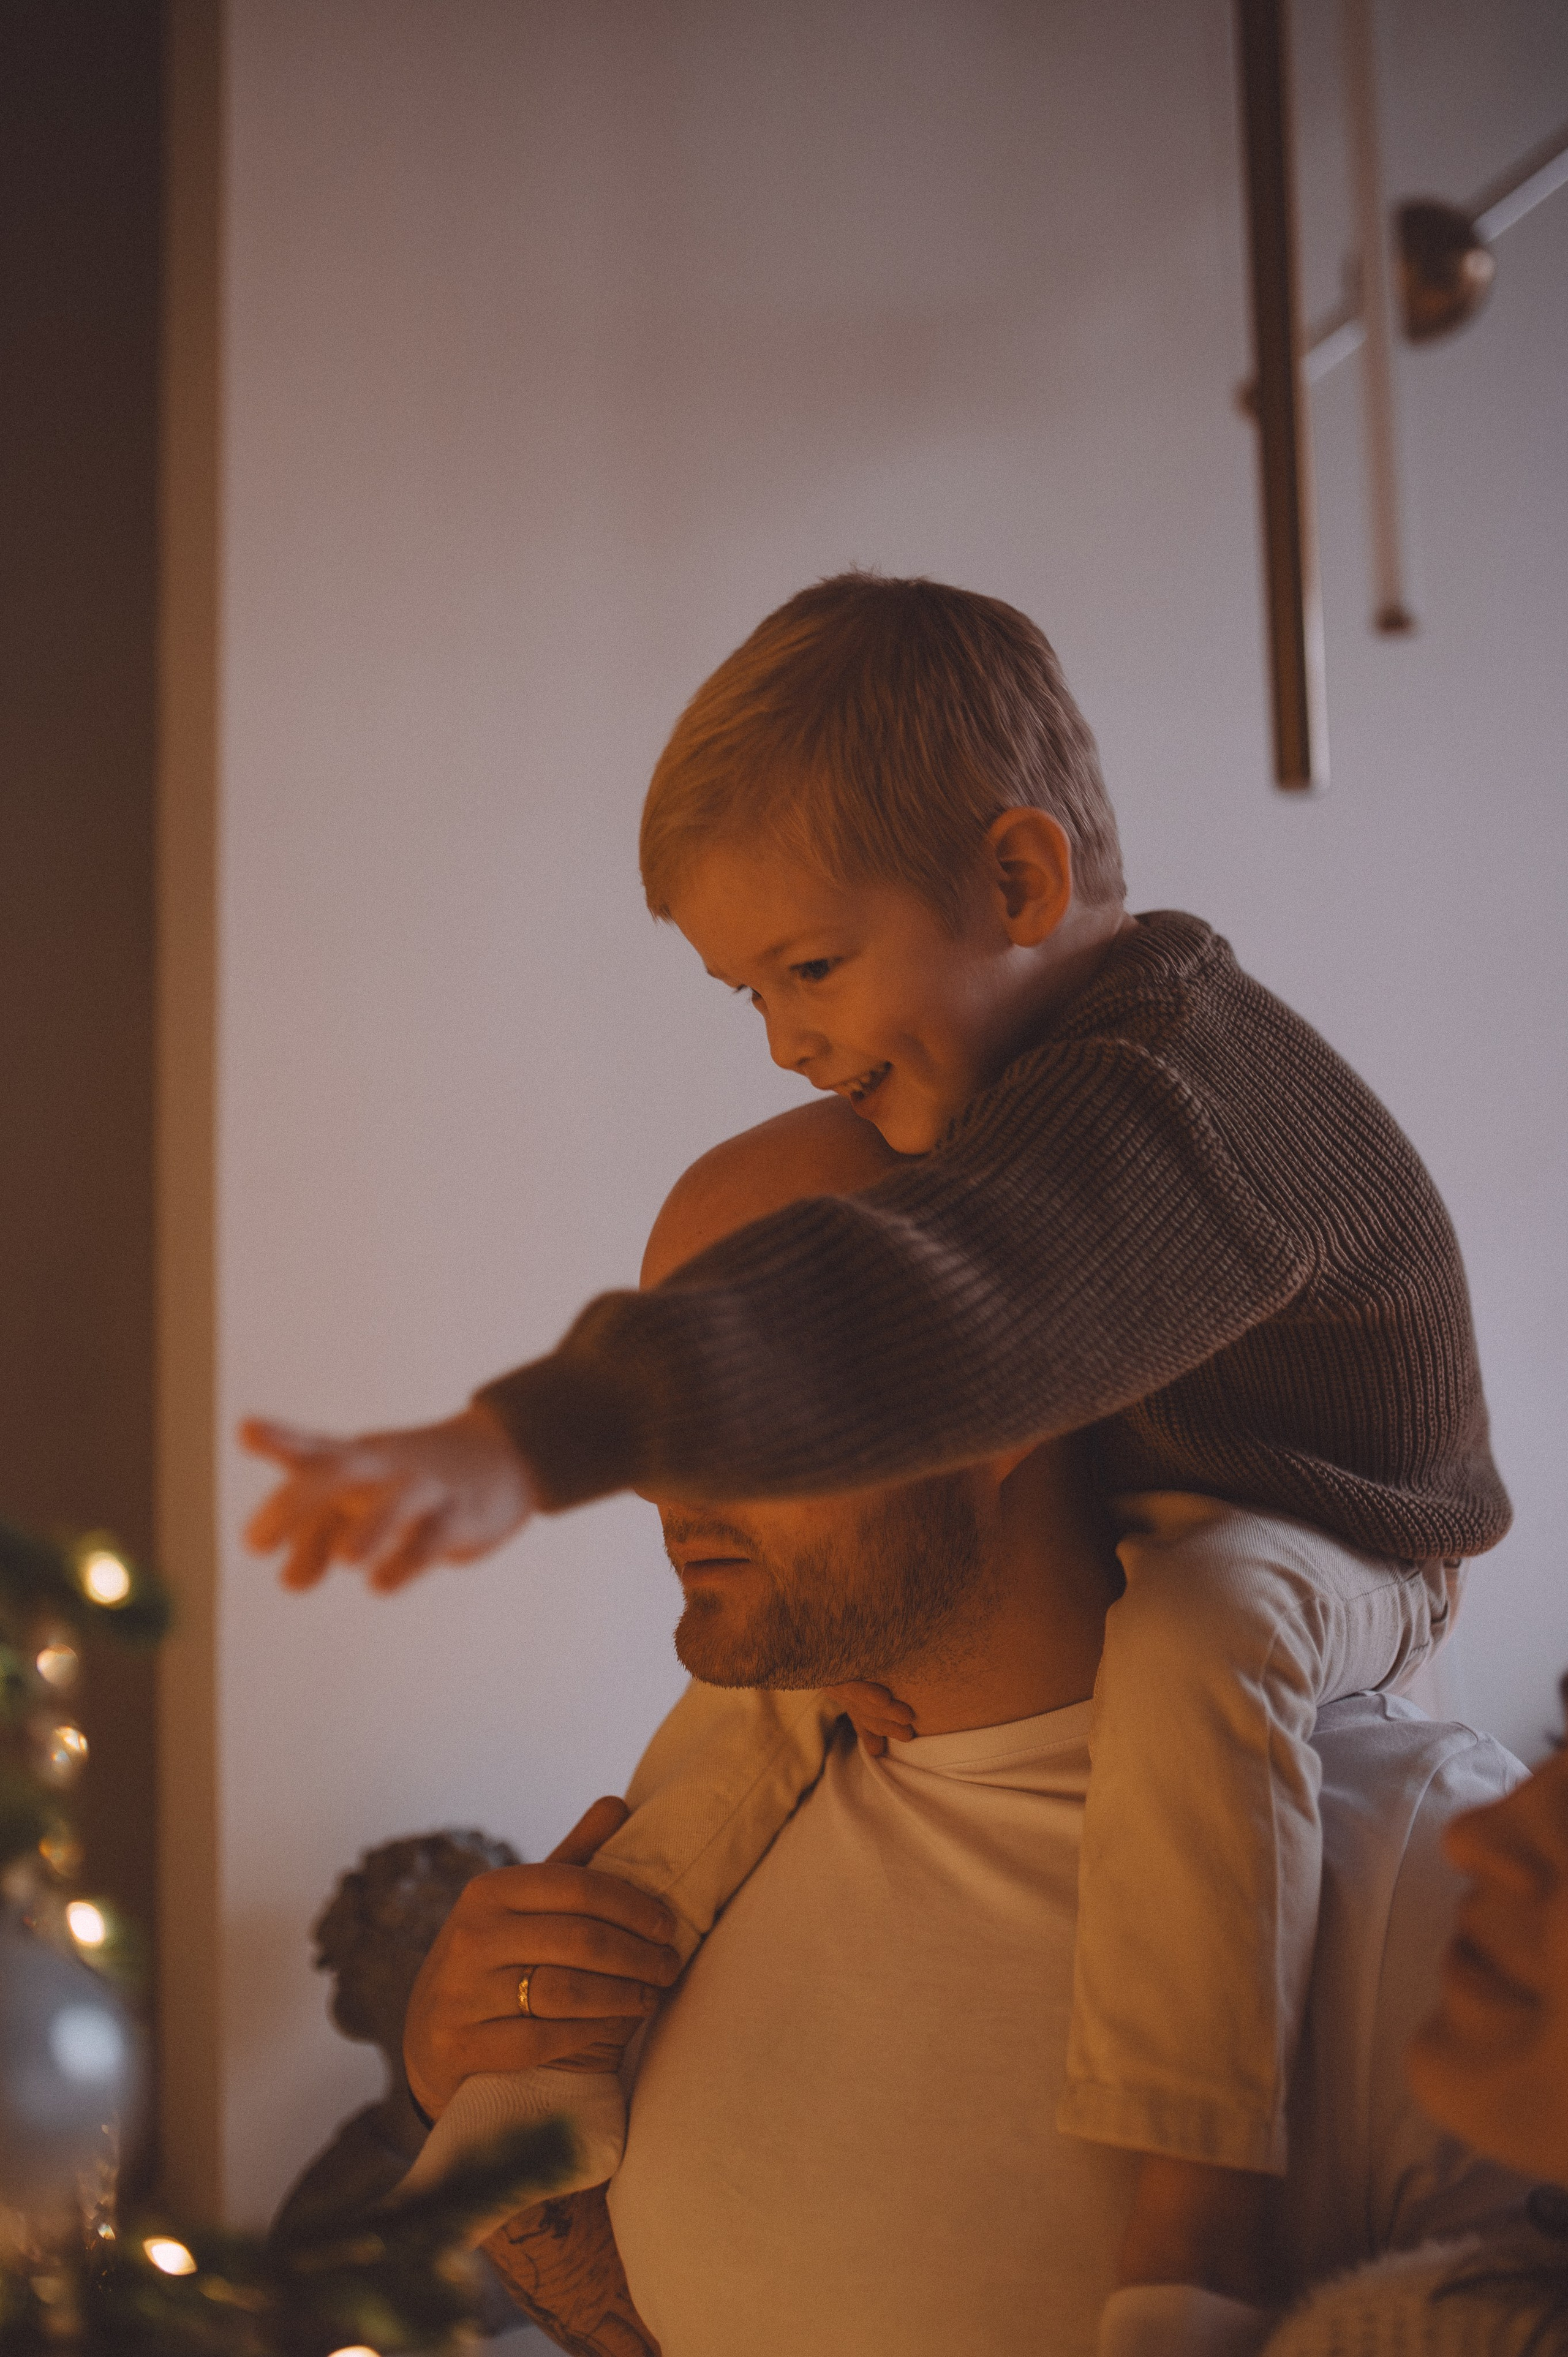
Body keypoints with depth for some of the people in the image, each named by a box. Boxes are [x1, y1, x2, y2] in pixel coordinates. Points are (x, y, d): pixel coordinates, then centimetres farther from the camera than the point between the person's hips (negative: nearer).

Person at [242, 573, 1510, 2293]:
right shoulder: (1003, 1073, -3)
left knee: (1193, 1623, -41)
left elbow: (910, 1315, -52)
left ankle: (1178, 2240, -38)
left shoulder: (1170, 1097, -36)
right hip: (1104, 1522, 10)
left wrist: (529, 1447, -61)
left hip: (1318, 1556, -9)